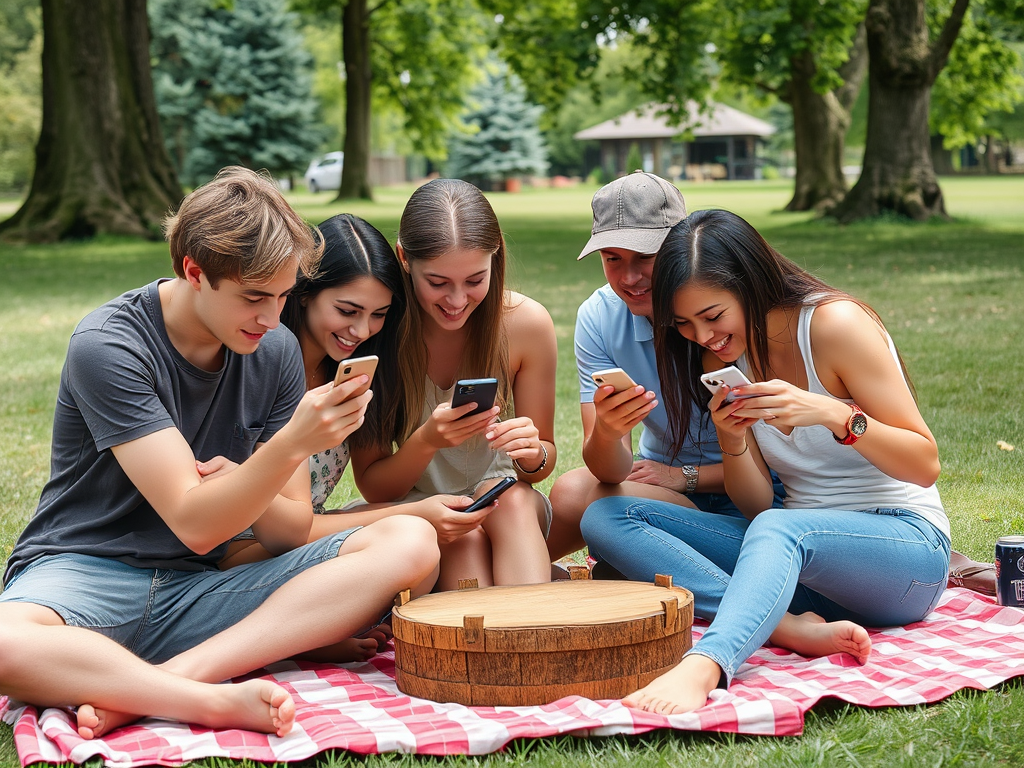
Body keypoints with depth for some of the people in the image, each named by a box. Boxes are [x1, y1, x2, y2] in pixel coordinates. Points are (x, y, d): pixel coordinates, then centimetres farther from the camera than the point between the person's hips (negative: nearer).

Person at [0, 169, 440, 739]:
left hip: (201, 587, 6)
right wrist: (293, 444, -33)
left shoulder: (276, 350, 3)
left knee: (411, 543, -18)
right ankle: (226, 702, -32)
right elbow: (194, 525, -19)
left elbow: (292, 530, 4)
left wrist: (245, 488, -19)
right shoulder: (106, 346, -14)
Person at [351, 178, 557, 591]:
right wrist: (426, 441, -30)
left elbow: (544, 461, 1)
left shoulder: (526, 322, -12)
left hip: (510, 511, 1)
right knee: (463, 536, -33)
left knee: (510, 498, -32)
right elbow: (373, 488, -9)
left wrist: (533, 454, -24)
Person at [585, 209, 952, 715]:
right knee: (609, 516, -11)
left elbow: (925, 465, -12)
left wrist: (834, 415, -27)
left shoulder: (836, 324, -12)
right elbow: (756, 506, 3)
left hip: (907, 546, -6)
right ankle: (790, 627, -30)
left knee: (779, 530, -39)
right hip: (792, 554, 6)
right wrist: (732, 436, -17)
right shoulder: (722, 360, 5)